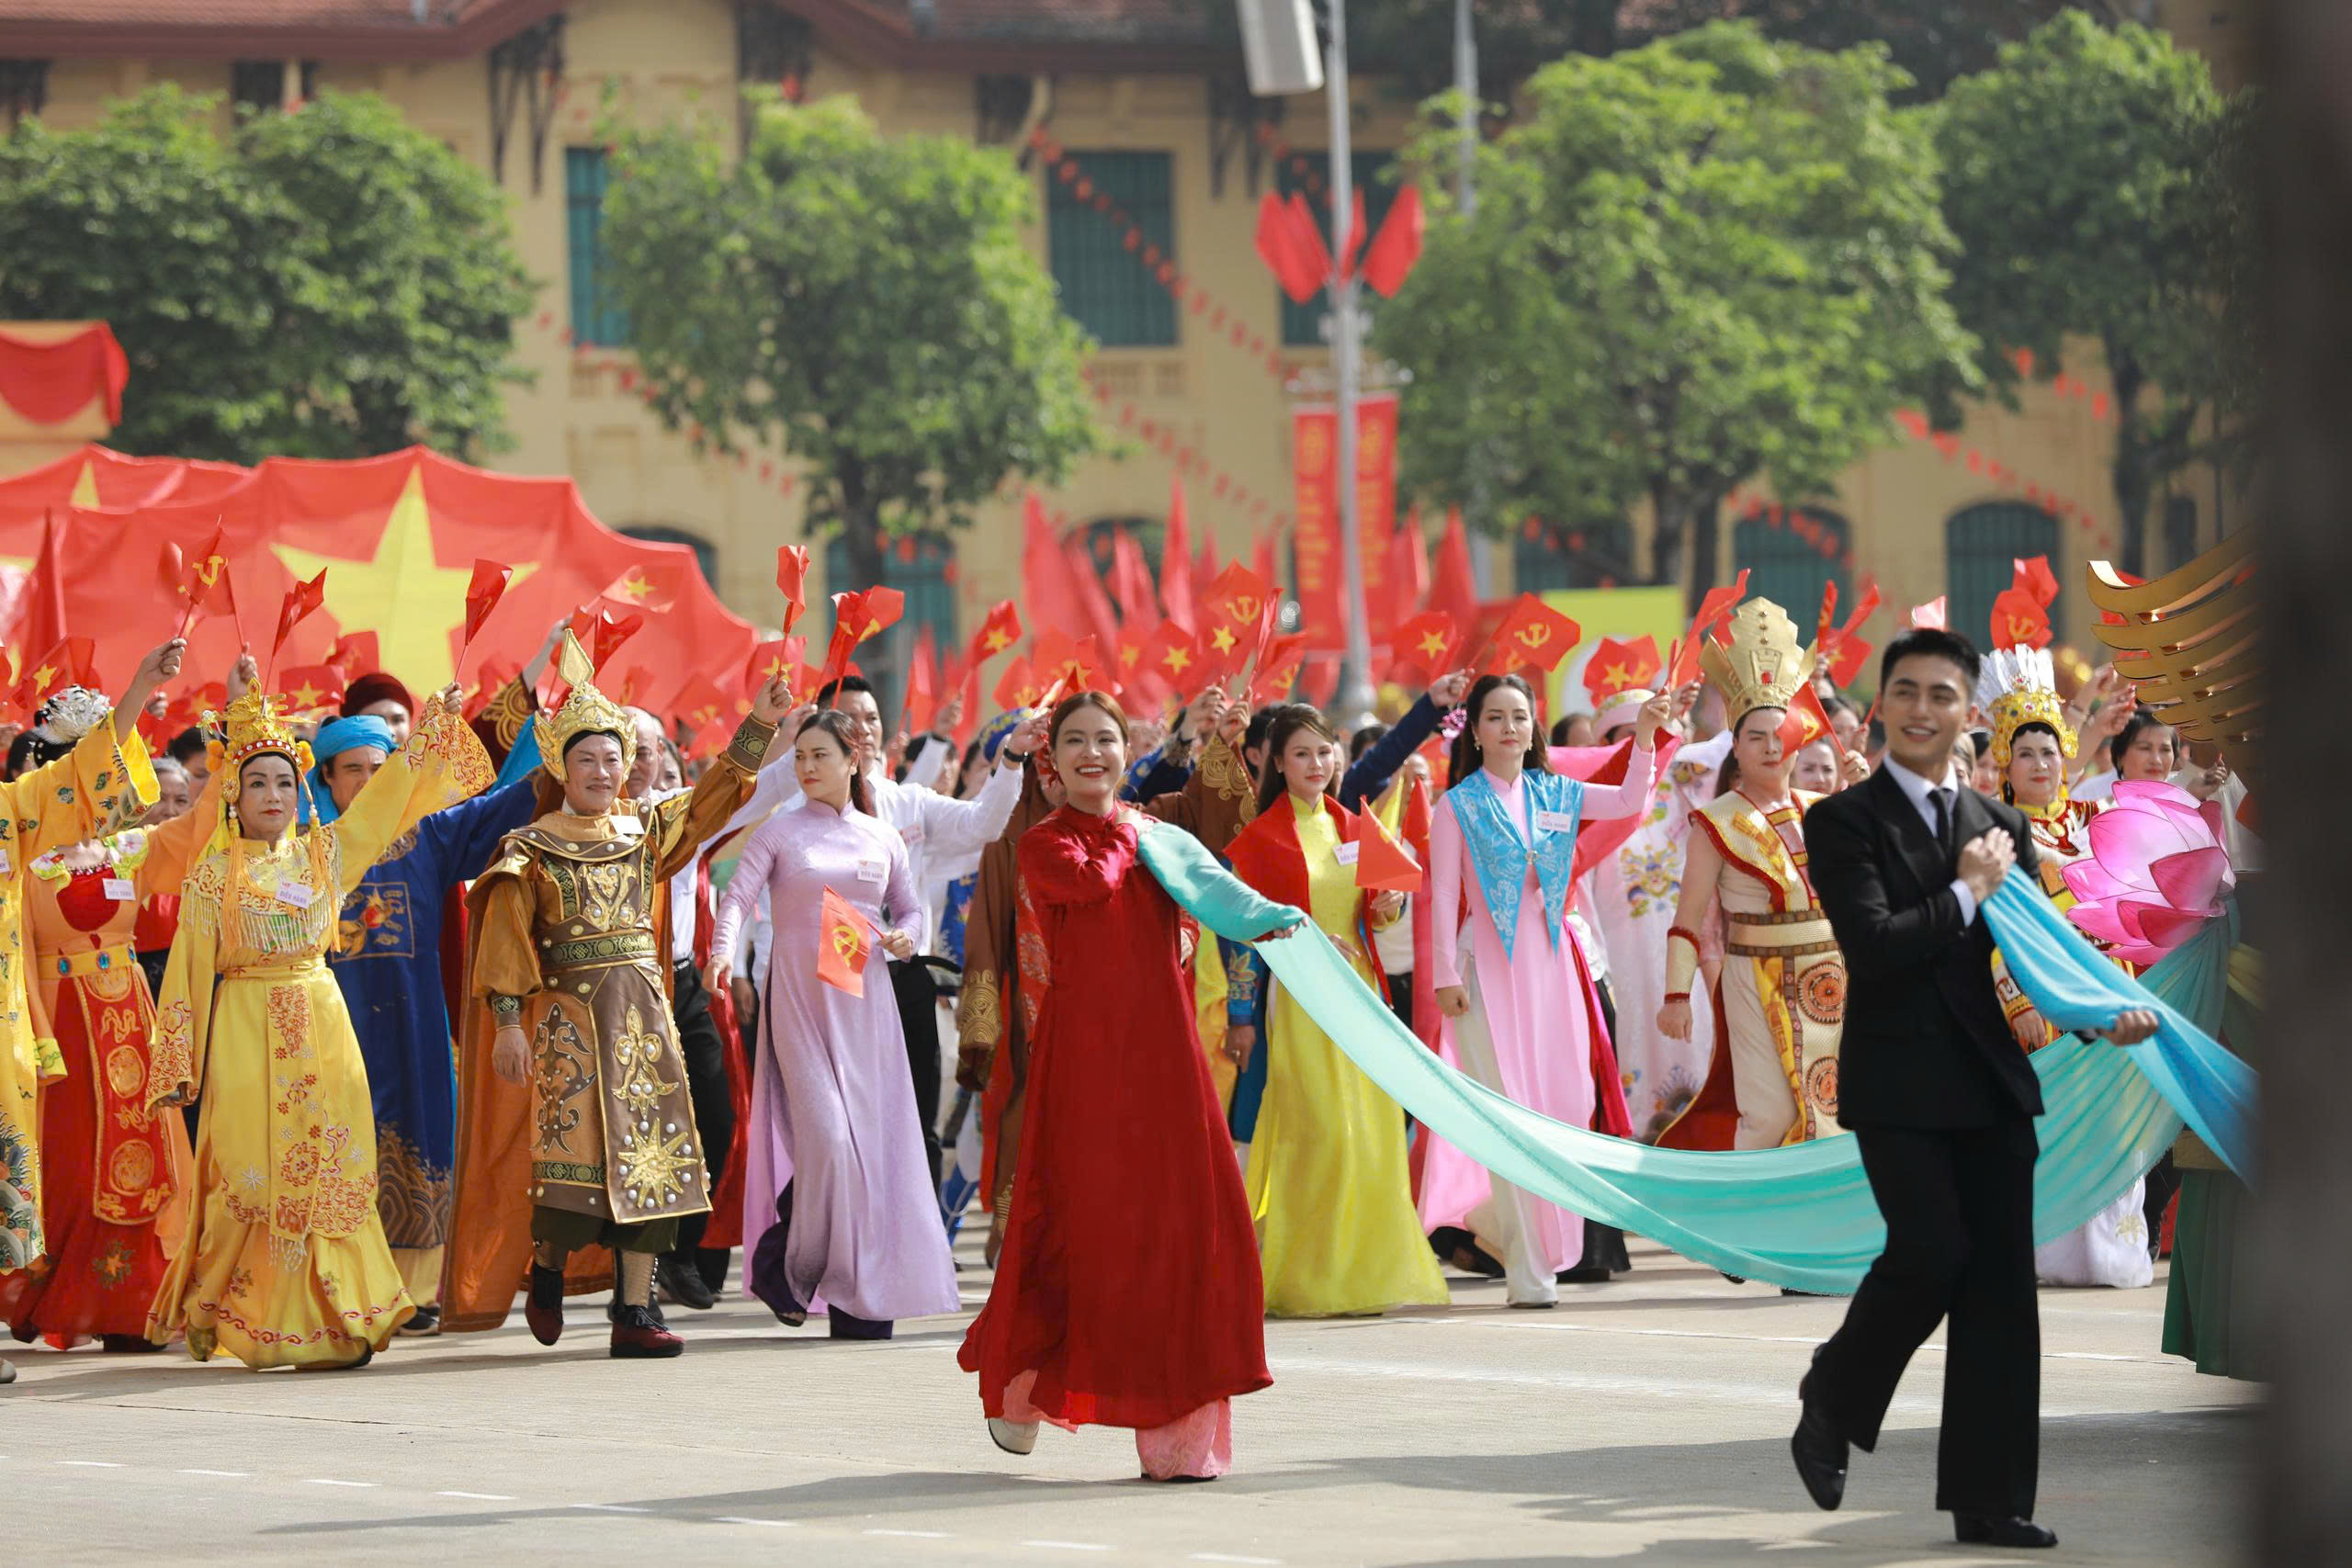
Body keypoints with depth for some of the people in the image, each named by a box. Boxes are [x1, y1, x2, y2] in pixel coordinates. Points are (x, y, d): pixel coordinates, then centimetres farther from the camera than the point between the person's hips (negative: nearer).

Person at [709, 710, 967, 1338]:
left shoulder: (881, 838, 11)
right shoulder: (781, 832, 2)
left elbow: (910, 909, 20)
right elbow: (736, 896, -9)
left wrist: (903, 936, -4)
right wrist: (722, 951, -28)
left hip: (864, 1001, 3)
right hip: (799, 998, -3)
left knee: (869, 1140, -1)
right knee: (824, 1134, -17)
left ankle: (862, 1299, 4)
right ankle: (788, 1263, 2)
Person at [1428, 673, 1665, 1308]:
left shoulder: (1554, 795, 10)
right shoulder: (1458, 806, -1)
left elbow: (1628, 801, 2)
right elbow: (1444, 897, -3)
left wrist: (1645, 738, -11)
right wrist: (1446, 976, -8)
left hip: (1550, 958, 4)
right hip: (1489, 963, -4)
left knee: (1571, 1101, -2)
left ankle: (1499, 1216, 23)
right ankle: (1528, 1273, -1)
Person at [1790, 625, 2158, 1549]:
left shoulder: (2002, 827, 15)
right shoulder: (1843, 824, -3)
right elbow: (1874, 947, -16)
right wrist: (1967, 893, -8)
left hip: (1991, 1081, 6)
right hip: (1899, 1082, -6)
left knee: (2000, 1282, 2)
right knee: (1931, 1252, -17)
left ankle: (1987, 1499, 6)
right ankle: (1832, 1405, 10)